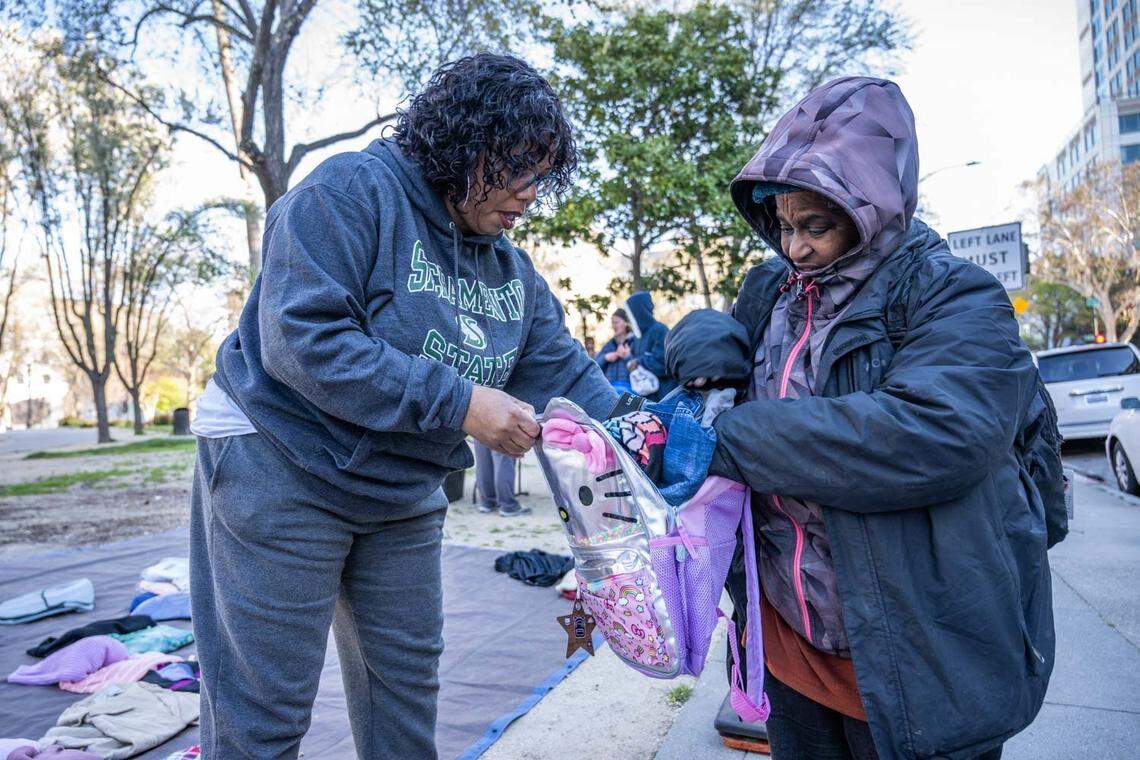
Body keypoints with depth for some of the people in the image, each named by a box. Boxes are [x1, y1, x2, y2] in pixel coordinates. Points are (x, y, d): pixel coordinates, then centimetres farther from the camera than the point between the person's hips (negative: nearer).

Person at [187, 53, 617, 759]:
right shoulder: (353, 190, -18)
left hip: (404, 494, 7)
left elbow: (567, 371, 2)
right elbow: (301, 338, -28)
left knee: (408, 677, 18)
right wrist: (455, 403, -29)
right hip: (282, 475, -6)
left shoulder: (512, 270, 4)